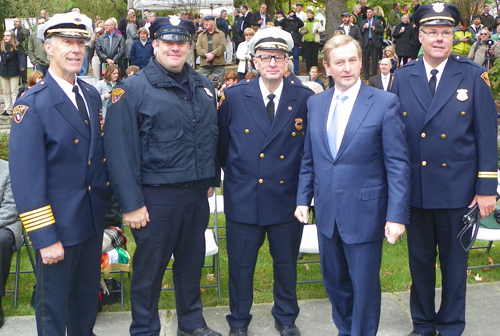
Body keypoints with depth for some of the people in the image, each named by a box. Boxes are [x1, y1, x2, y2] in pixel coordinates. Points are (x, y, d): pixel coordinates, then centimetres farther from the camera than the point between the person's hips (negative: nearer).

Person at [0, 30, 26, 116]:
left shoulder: (16, 46, -7)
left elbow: (21, 55, -18)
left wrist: (22, 65, -32)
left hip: (14, 71, -4)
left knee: (14, 91, -3)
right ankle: (8, 109, 13)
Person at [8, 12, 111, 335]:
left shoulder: (92, 95, 6)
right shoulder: (31, 104, -15)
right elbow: (26, 178, -18)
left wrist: (107, 199, 9)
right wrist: (45, 238, -19)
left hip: (94, 218, 6)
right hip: (58, 223, -6)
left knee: (88, 295, 21)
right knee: (54, 303, 9)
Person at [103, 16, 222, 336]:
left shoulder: (203, 86, 8)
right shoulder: (132, 89, -10)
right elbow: (120, 150, -13)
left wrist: (211, 179, 13)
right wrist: (131, 203, -15)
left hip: (197, 193, 5)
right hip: (156, 197, -5)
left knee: (192, 261, 18)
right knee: (150, 267, 8)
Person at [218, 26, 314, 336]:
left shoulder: (305, 98, -3)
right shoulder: (234, 96, -2)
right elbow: (222, 145, 8)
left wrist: (305, 186, 1)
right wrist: (234, 173, 9)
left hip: (288, 197, 1)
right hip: (244, 198, 0)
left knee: (286, 263, 16)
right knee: (241, 264, 10)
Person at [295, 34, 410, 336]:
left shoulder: (385, 103, -9)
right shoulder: (315, 103, 6)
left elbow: (398, 164, -10)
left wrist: (397, 215, -14)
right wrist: (303, 199, 6)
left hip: (365, 213, -4)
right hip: (327, 213, 5)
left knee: (365, 285, 8)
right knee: (334, 281, 19)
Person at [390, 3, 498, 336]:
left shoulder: (473, 76, -4)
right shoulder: (403, 77, 1)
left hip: (458, 189, -2)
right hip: (415, 189, 2)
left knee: (454, 262, 11)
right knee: (420, 260, 15)